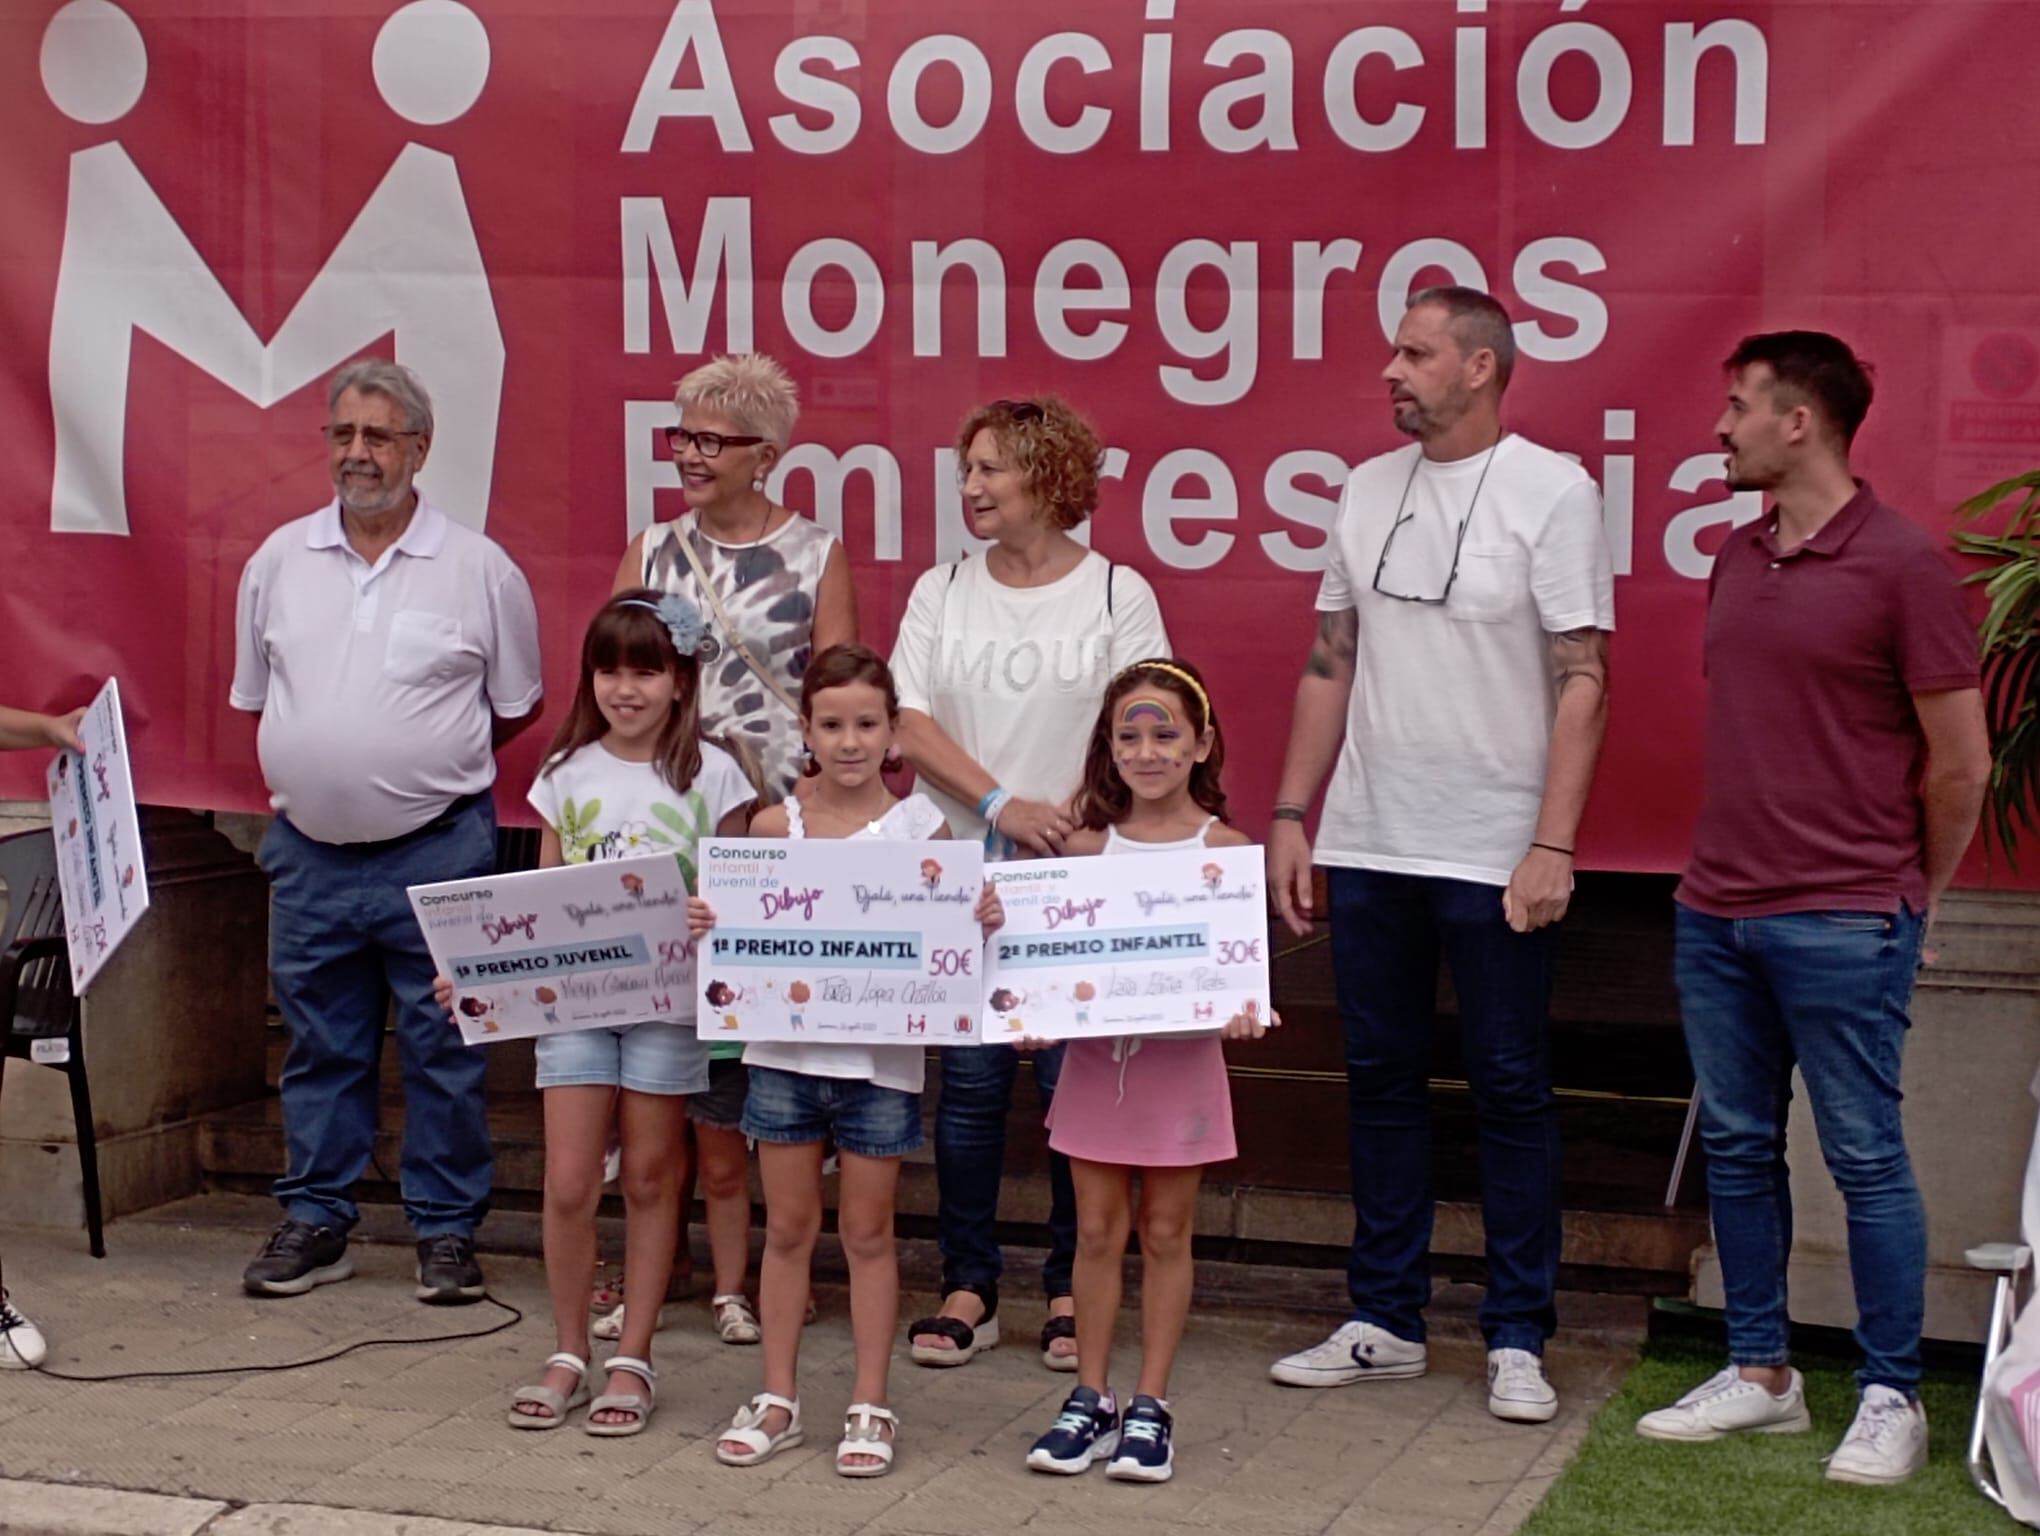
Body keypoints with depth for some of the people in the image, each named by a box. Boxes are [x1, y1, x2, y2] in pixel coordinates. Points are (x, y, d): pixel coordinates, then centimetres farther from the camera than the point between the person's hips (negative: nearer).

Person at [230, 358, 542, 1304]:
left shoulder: (479, 569, -2)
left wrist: (430, 765, 4)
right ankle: (315, 1223, 21)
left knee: (443, 1054, 3)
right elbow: (257, 697, 16)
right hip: (309, 852, 3)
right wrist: (324, 765, 8)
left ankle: (447, 1230, 13)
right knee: (319, 1049, 11)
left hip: (437, 852, -3)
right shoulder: (279, 560, 7)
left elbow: (518, 706, 7)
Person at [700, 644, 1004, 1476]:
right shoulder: (777, 824, 1)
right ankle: (777, 1398, 20)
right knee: (788, 1227, 10)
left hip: (881, 1057, -2)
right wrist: (703, 926, -14)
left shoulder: (919, 825, -3)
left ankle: (870, 1405, 17)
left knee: (868, 1230, 8)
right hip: (786, 1050, 2)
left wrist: (982, 921, -21)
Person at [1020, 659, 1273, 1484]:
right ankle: (1090, 1401, 17)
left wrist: (1241, 1012, -23)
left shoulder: (1224, 847, -4)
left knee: (1166, 1232, 7)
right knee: (1098, 1231, 8)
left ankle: (1150, 1407, 16)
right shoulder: (1087, 846, 3)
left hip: (1181, 1057, -2)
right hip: (1094, 1052, 2)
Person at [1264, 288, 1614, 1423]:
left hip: (1496, 855, -5)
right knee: (1381, 1080, 11)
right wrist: (1291, 816, 9)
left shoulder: (1553, 492, -6)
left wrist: (1554, 843, -16)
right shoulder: (1370, 491, 10)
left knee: (1512, 1090, 2)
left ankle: (1519, 1340, 11)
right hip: (1368, 847, 6)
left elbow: (1582, 680, -10)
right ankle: (1387, 1323, 21)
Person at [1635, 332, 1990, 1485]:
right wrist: (1728, 864, 16)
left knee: (1865, 1155, 0)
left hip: (1842, 925, -7)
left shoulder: (1903, 564, -10)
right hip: (1718, 912, 7)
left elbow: (1960, 761, -6)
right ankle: (1761, 1373, 23)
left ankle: (1893, 1398, 10)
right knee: (1737, 1147, 12)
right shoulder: (1739, 559, 10)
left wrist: (1908, 895, 4)